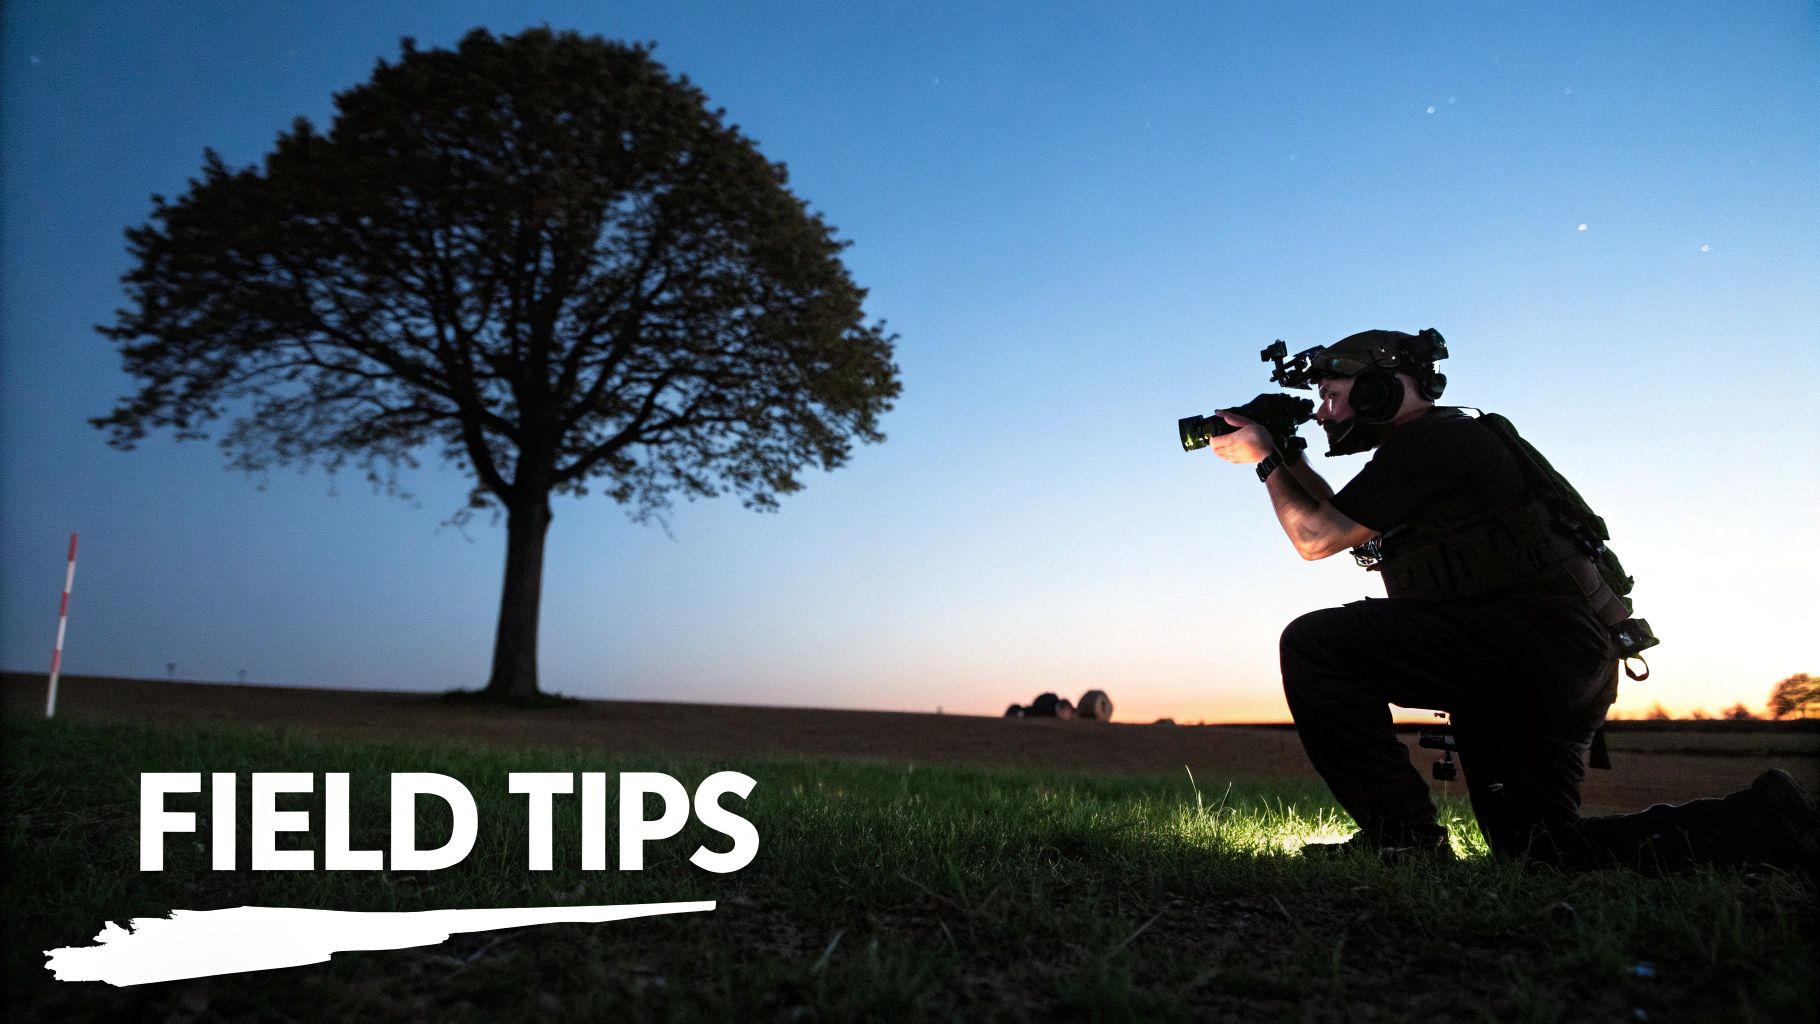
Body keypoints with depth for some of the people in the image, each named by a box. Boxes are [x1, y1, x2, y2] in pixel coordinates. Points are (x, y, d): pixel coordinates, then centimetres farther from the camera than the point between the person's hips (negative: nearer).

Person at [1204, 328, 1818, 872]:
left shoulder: (1424, 441, -9)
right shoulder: (1438, 444, 22)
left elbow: (1317, 537, -9)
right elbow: (1353, 526, 30)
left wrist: (1264, 461, 4)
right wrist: (1287, 458, 23)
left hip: (1530, 641, -11)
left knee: (1314, 643, -17)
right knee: (1539, 850, 17)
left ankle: (1400, 838, -15)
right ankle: (1765, 826, 11)